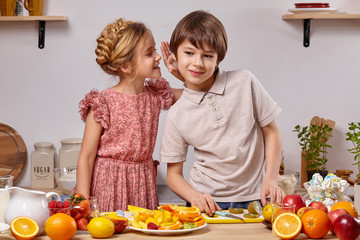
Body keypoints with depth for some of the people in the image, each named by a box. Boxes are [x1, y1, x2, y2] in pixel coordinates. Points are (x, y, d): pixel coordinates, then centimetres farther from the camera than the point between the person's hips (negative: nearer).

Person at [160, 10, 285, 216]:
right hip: (208, 200, 1)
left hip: (254, 198, 0)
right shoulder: (177, 116, -2)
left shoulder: (245, 83, -4)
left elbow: (271, 132, 6)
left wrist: (271, 180, -4)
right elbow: (174, 174, 5)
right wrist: (195, 196, -14)